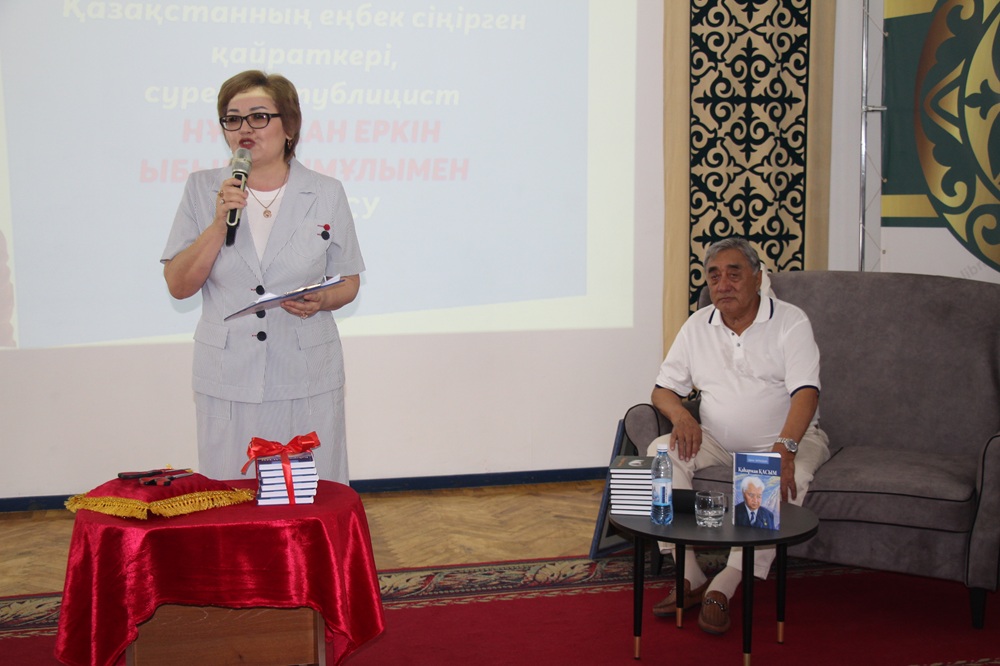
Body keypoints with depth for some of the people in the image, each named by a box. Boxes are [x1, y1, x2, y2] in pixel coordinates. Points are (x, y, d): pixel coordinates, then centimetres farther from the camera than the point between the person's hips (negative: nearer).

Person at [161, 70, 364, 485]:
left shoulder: (326, 194, 3)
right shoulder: (202, 190, 4)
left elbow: (349, 282, 10)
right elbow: (178, 286, -1)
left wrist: (320, 301, -12)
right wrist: (219, 222, -13)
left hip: (307, 380, 0)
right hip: (227, 382, 1)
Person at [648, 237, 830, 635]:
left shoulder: (790, 322, -6)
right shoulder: (697, 326, 7)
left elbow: (805, 392, -18)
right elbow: (663, 389, 9)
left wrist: (784, 448, -35)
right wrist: (681, 415, -16)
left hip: (787, 438, -3)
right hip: (718, 442, 4)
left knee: (789, 479, -36)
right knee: (662, 452, -23)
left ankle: (723, 588, -32)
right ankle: (689, 576, -23)